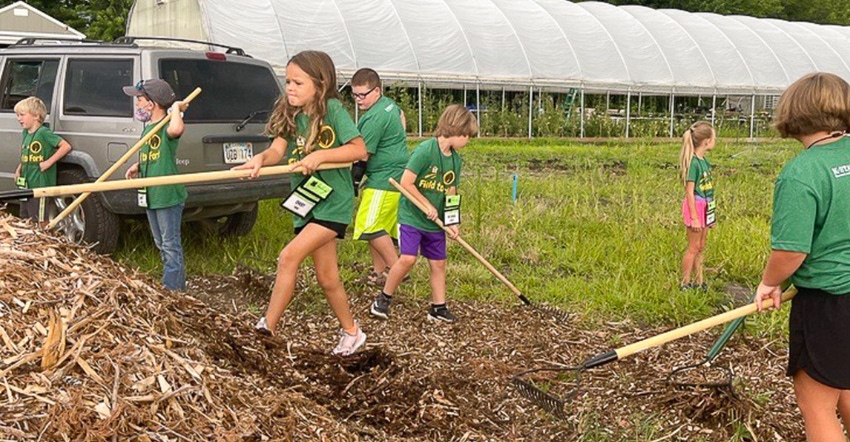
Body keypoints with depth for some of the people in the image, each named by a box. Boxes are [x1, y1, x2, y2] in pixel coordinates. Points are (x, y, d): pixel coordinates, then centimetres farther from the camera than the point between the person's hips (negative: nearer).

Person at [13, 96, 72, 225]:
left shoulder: (44, 133, -13)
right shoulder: (25, 134, 12)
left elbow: (66, 146, -20)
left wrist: (49, 162, -20)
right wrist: (19, 168, 12)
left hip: (41, 186, -9)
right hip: (26, 186, 9)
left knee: (41, 222, -3)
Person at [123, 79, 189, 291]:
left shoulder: (167, 126, -16)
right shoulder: (148, 129, 13)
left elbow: (176, 129, -43)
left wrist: (176, 107, -26)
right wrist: (138, 166, 7)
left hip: (168, 195, -10)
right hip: (151, 195, 10)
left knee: (171, 245, -3)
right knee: (161, 245, 17)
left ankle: (172, 288, 3)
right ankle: (177, 286, 28)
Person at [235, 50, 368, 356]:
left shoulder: (332, 109, -12)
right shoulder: (290, 115, 5)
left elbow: (359, 149, -16)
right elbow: (277, 149, -6)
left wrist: (319, 156, -24)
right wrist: (260, 159, -27)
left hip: (333, 203, -7)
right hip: (306, 203, 7)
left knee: (289, 256, -20)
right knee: (327, 277, 13)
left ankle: (267, 327, -12)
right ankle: (351, 332, 31)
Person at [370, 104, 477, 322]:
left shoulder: (456, 159, 4)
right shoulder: (425, 150, -19)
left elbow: (451, 194, 9)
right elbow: (406, 182, -20)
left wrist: (451, 222, -2)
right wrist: (428, 206, -14)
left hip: (435, 222, 7)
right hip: (412, 216, -7)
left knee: (438, 263, 8)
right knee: (408, 258, -15)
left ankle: (438, 307, 21)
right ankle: (383, 299, 4)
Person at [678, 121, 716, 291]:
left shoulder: (704, 160, 7)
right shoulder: (693, 162, -18)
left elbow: (707, 188, 12)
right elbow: (690, 192, -18)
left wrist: (709, 213, 15)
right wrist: (694, 218, -18)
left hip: (705, 208, 8)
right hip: (695, 207, -8)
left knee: (700, 247, 15)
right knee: (693, 247, 1)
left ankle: (699, 282, 25)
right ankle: (685, 284, 12)